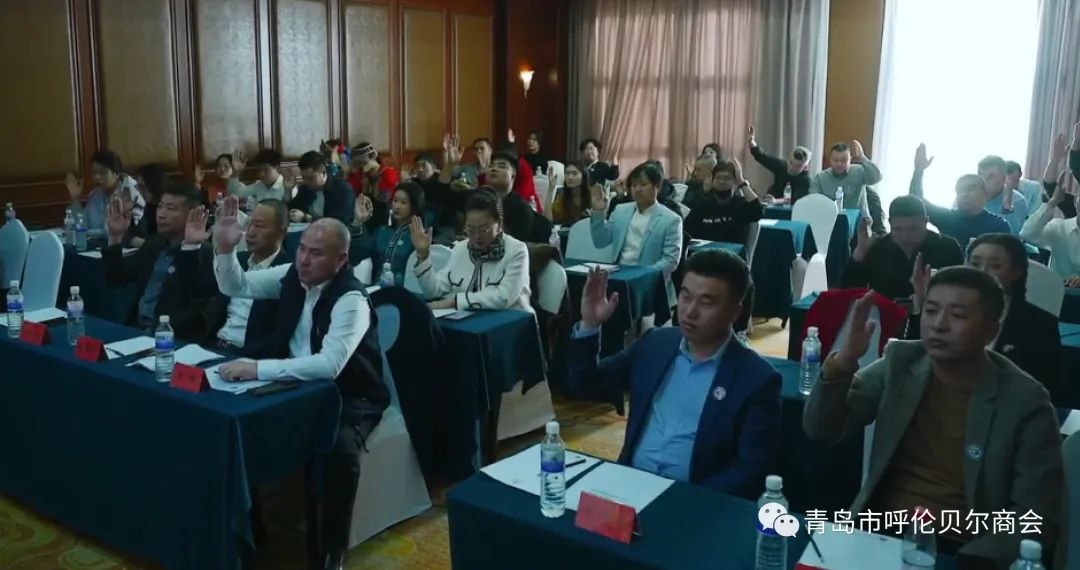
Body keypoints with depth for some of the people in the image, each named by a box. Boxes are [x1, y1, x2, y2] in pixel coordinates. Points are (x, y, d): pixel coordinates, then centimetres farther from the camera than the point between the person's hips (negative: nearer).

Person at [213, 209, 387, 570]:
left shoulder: (352, 300, -24)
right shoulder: (292, 274, -2)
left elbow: (330, 365, -37)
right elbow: (236, 286, 7)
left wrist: (258, 368, -40)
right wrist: (225, 248, -14)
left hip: (347, 398, -7)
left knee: (338, 450, -35)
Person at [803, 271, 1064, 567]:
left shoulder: (1026, 402, -8)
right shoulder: (901, 362, 0)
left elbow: (1037, 519, -7)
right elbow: (820, 430, -3)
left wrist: (966, 561, -22)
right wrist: (843, 361, -19)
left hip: (957, 553, -1)